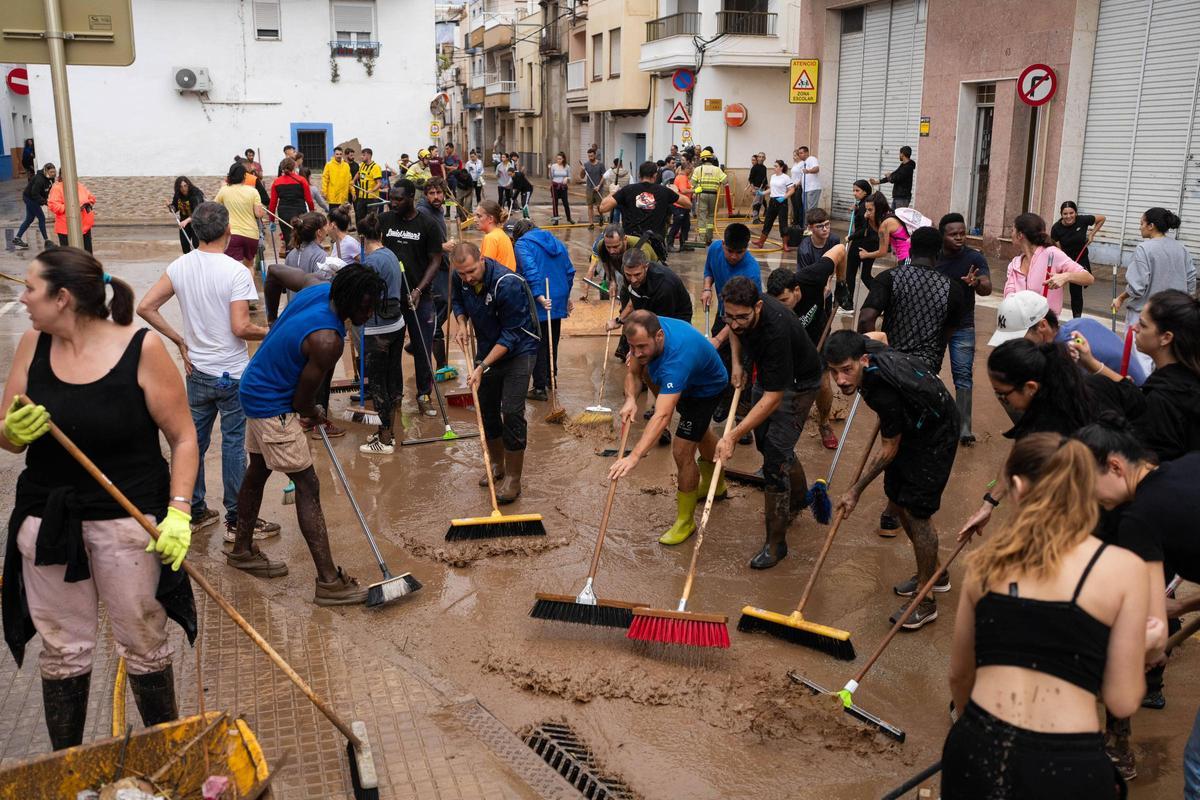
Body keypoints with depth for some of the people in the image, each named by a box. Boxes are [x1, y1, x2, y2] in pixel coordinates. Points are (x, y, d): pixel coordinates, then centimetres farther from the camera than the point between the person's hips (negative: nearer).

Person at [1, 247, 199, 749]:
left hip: (129, 518, -3)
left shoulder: (141, 349, -12)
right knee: (62, 649, 14)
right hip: (47, 518, 4)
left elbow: (182, 437, -8)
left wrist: (179, 510, -18)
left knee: (144, 643, 9)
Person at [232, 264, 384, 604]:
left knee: (258, 471, 23)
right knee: (307, 486, -8)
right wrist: (315, 416, 4)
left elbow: (276, 270, 11)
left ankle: (242, 550, 42)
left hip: (257, 390, 10)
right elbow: (301, 401, -21)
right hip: (273, 406, -10)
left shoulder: (318, 287, -9)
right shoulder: (327, 341, -32)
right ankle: (329, 582, -7)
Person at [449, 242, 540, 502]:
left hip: (518, 351, -6)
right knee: (486, 410, 12)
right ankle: (497, 464, 32)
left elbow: (512, 334, -26)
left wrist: (483, 366, -29)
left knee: (511, 413, -11)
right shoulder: (460, 278, -11)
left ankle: (513, 478, 0)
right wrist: (461, 323, -9)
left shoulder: (508, 284, -31)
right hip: (487, 348, 6)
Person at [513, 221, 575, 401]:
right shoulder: (556, 242, 15)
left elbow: (530, 271, -20)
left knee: (538, 345, 1)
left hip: (538, 303, -6)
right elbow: (570, 271, 15)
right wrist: (566, 296, 21)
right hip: (558, 301, 7)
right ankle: (551, 379, 32)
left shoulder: (522, 244, -5)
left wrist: (539, 296, -24)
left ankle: (540, 387, 4)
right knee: (552, 342, 20)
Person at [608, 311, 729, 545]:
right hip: (685, 382, 8)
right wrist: (630, 399, -34)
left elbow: (662, 416, -55)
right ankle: (716, 483, 56)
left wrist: (634, 457, -63)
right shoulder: (646, 332, -25)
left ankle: (685, 521, 7)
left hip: (707, 389, -8)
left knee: (682, 452, -12)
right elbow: (633, 372, -11)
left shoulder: (677, 357, -47)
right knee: (699, 430, 29)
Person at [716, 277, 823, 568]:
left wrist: (732, 437, -41)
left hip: (797, 383, -8)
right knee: (765, 442, 18)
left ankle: (775, 542, -2)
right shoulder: (739, 310, -20)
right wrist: (737, 363, -4)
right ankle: (798, 498, 45)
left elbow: (772, 399, -39)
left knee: (775, 455, -13)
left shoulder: (776, 330, -42)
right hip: (766, 374, 8)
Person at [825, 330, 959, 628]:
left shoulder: (885, 393, -39)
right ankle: (933, 573, 32)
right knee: (897, 502, 13)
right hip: (911, 426, 9)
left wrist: (856, 491, -16)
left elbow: (889, 451, -25)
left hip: (935, 437, -9)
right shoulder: (866, 349, -18)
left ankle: (926, 600, 3)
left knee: (917, 512, -10)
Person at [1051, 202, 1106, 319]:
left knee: (1076, 290, 2)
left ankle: (1077, 318, 19)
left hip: (1081, 260, 0)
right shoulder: (1056, 228, -17)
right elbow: (1058, 249, -15)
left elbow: (1102, 218, 0)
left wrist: (1092, 234, -6)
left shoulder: (1082, 220, -17)